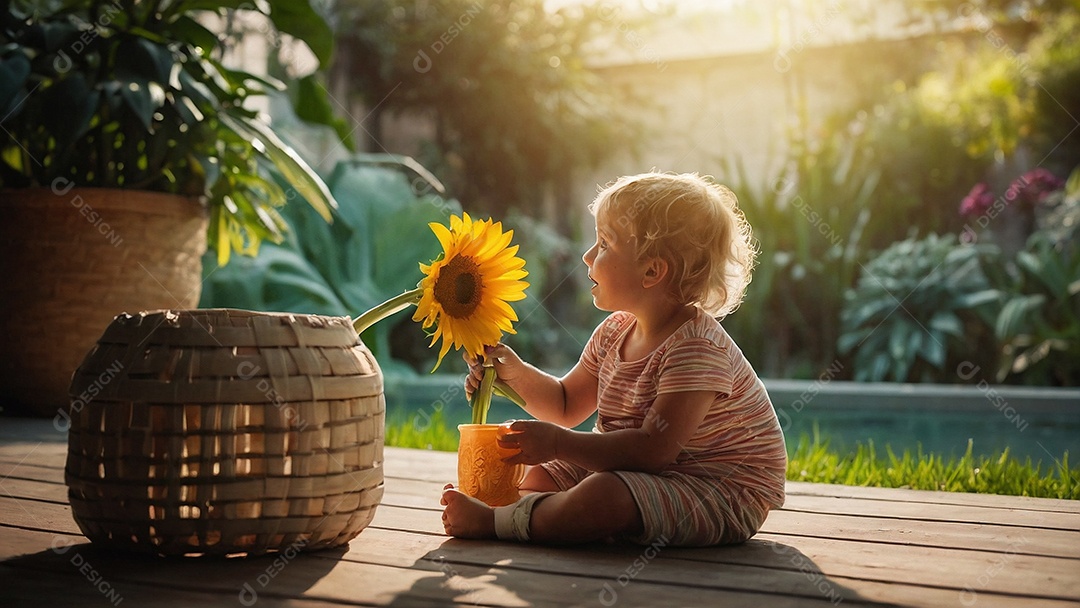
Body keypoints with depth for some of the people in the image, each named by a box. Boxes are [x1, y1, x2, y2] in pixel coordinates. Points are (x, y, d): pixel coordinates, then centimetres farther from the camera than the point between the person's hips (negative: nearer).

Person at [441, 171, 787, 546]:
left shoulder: (696, 347, -24)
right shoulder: (615, 333, 4)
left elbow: (655, 448, -30)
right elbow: (567, 406, 16)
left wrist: (560, 444, -29)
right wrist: (516, 374, -1)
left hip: (722, 494, -10)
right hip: (645, 473, 10)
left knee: (605, 496, -32)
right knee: (541, 473, 12)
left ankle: (491, 521, -22)